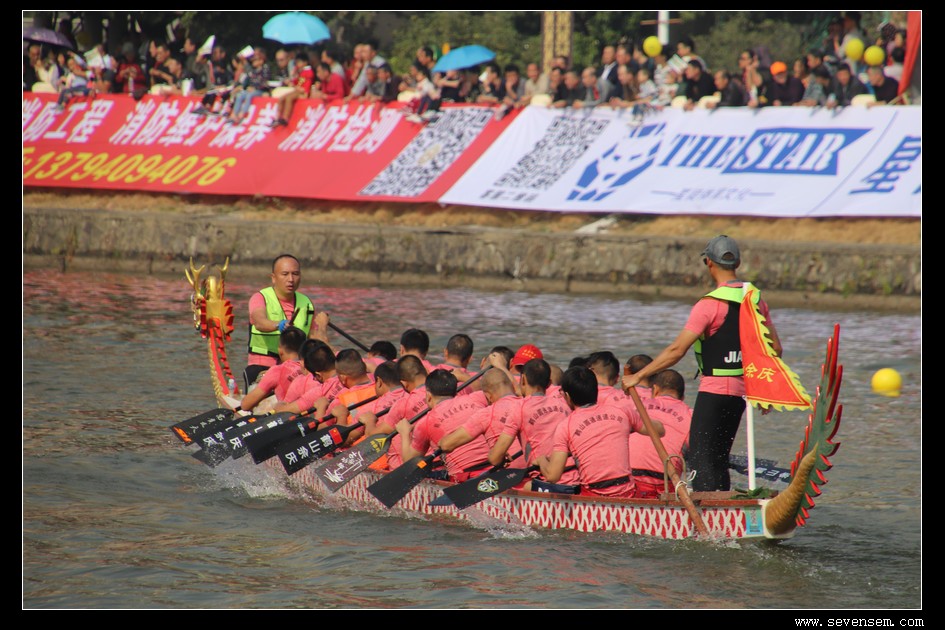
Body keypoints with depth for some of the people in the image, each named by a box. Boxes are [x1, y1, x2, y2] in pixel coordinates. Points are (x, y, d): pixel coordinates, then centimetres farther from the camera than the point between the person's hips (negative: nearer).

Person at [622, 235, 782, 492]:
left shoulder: (709, 305, -16)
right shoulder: (756, 300, 6)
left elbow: (677, 350, -18)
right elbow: (775, 349, 12)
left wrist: (638, 376, -13)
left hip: (714, 392, -7)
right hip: (741, 391, 8)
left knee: (700, 459, -7)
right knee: (718, 460, 16)